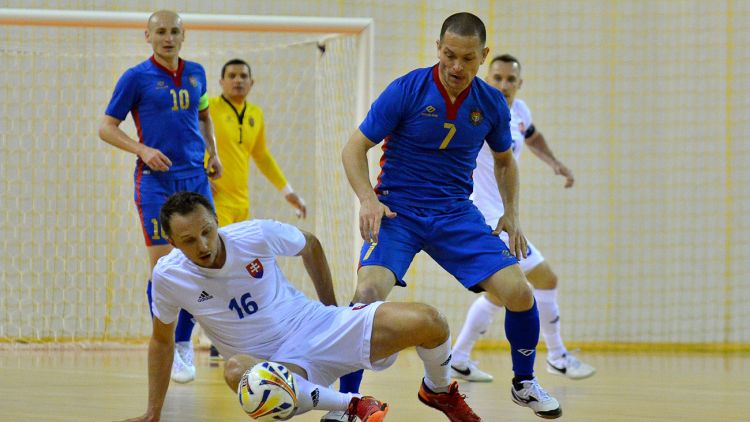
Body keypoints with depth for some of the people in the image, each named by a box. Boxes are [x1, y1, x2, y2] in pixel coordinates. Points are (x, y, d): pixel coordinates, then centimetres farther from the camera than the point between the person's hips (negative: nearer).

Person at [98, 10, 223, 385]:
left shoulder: (195, 73, 10)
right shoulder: (136, 78, -4)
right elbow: (106, 127, -2)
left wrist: (213, 153, 14)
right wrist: (142, 149, -16)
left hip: (196, 178, 5)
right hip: (156, 180, -5)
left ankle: (184, 341, 17)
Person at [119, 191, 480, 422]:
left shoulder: (257, 235, -12)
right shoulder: (168, 276, -9)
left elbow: (310, 246, 10)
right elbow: (162, 340, 9)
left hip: (316, 326, 1)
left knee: (427, 322, -20)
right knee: (236, 370, -42)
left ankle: (438, 390, 16)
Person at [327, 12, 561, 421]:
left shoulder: (491, 104, -1)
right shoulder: (406, 90, -13)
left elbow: (504, 160, 18)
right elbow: (354, 149, -9)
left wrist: (511, 214, 6)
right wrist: (368, 200, -23)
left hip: (457, 213, 3)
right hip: (397, 211, -3)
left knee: (518, 293, -10)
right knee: (369, 292, -28)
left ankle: (524, 384, 18)